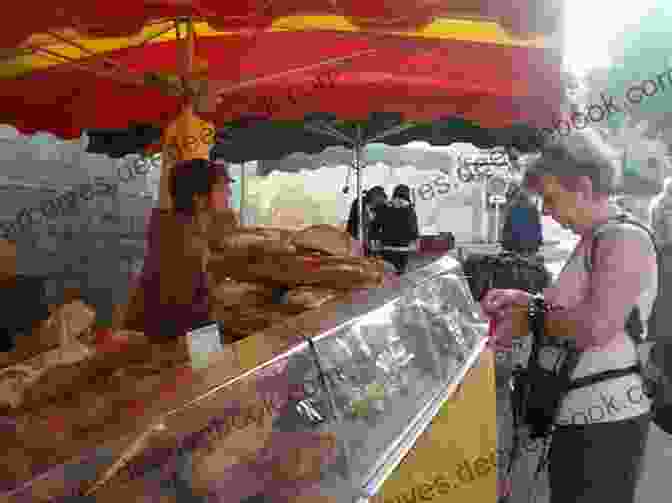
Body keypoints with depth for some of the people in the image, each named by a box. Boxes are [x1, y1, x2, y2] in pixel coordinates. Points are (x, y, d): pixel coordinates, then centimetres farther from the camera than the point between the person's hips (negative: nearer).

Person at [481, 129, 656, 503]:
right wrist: (522, 300, 7)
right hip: (574, 413, 9)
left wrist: (532, 320, -13)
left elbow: (597, 327, -27)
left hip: (608, 418, -9)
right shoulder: (590, 243, 12)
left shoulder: (626, 239, -16)